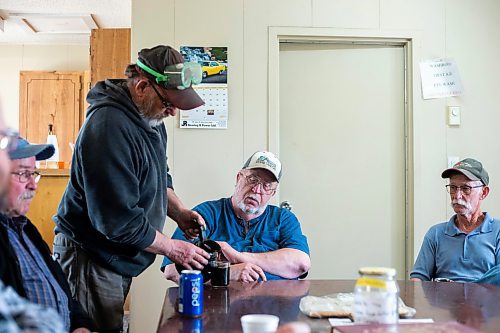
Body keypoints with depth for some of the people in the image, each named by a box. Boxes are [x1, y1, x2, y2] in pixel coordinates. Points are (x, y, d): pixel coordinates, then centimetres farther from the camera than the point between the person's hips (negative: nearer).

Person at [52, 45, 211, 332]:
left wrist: (178, 212, 1)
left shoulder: (151, 117, 4)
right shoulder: (109, 126, -27)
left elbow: (158, 177, 19)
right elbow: (118, 219, -27)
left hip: (119, 256, 9)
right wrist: (171, 248, -17)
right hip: (90, 257, -9)